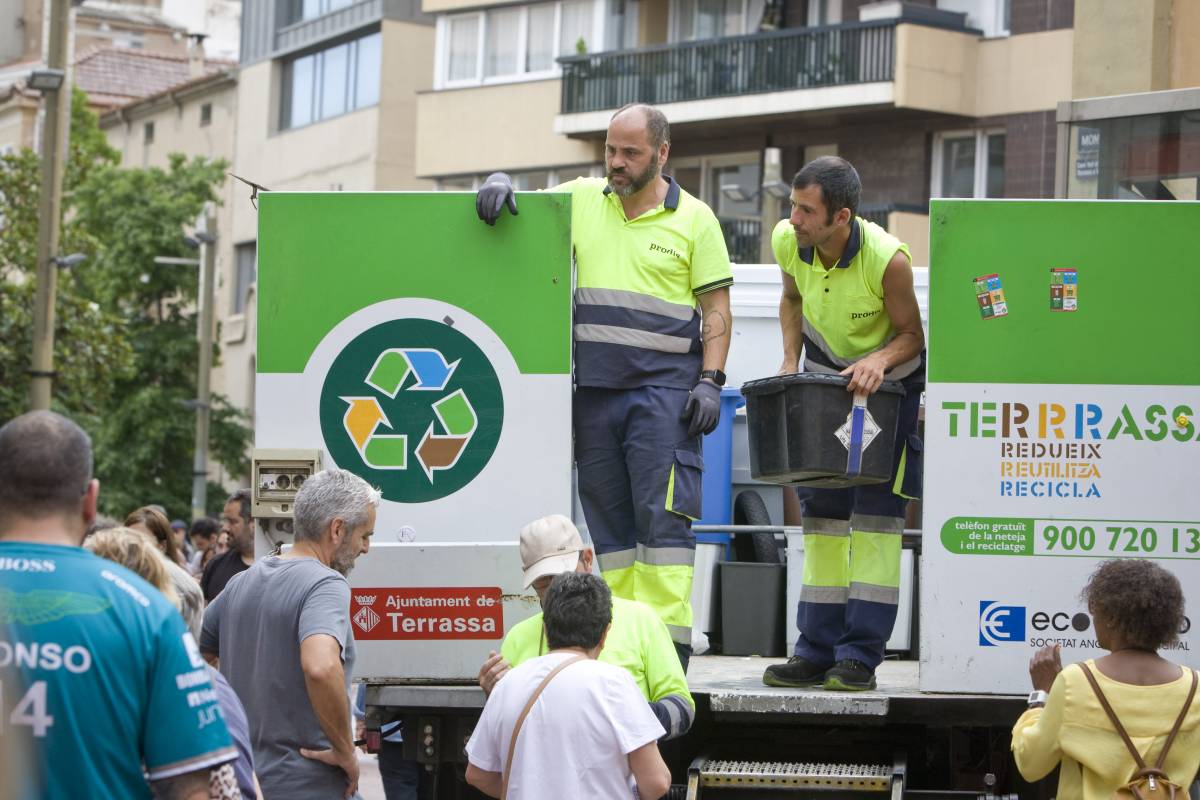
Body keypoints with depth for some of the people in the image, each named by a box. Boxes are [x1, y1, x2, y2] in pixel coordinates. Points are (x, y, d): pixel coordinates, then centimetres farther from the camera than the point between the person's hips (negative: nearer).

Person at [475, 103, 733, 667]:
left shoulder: (693, 219, 3)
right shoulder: (582, 199, 11)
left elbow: (717, 308, 3)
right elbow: (521, 208, 15)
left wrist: (710, 381, -7)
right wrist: (499, 184, -9)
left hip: (664, 388, -4)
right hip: (594, 387, 4)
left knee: (662, 512, -10)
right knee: (606, 515, 6)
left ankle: (667, 641, -10)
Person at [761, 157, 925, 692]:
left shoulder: (887, 258, -30)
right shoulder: (787, 240, -16)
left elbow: (911, 335, -17)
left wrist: (880, 360, -36)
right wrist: (790, 360, -7)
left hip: (886, 381, -5)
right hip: (823, 376, 5)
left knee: (876, 506, -12)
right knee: (820, 503, 3)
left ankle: (861, 656, -11)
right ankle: (818, 651, 7)